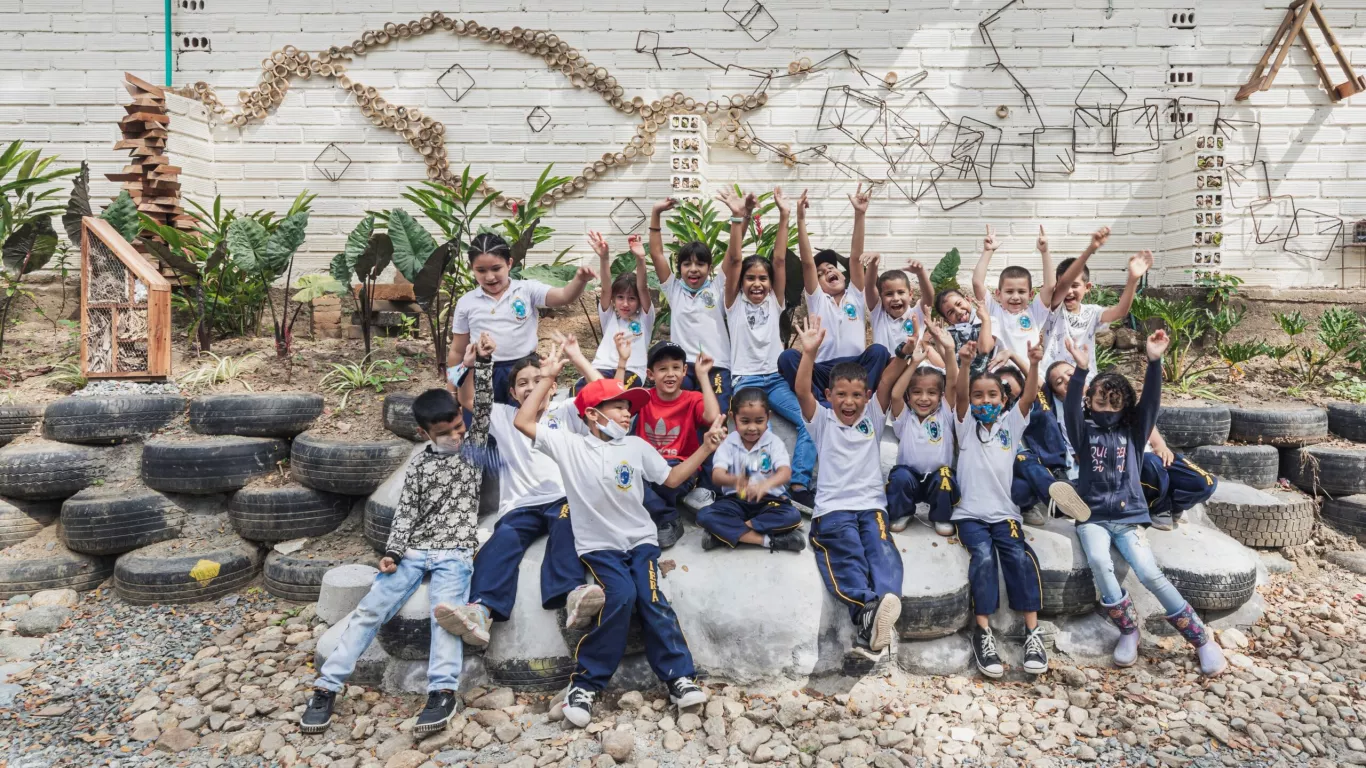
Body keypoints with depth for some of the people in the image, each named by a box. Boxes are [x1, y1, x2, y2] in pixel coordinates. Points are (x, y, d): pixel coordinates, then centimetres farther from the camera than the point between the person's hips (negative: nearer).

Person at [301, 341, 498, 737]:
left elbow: (483, 406, -3)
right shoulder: (419, 466, 11)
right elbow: (405, 512, 7)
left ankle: (443, 692, -34)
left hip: (455, 553, -3)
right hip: (413, 551, 3)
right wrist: (392, 552, -7)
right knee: (369, 610, -7)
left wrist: (484, 361, -14)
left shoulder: (474, 446, 8)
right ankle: (326, 687, -2)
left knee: (445, 611, -27)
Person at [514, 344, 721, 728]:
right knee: (620, 595, -27)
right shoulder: (570, 444, 1)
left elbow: (671, 479, 15)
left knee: (651, 598, -20)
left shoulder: (637, 446, 10)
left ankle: (678, 676, -10)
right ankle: (586, 681, -14)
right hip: (598, 544, -3)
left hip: (640, 538, 3)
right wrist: (548, 378, -7)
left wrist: (705, 448, 5)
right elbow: (523, 422, -5)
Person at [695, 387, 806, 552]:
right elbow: (717, 476, -17)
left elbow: (785, 473, -21)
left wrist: (765, 485, -45)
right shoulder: (728, 444, -3)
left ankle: (727, 532, -25)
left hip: (768, 500, 0)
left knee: (793, 516, -30)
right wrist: (734, 480, -43)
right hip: (736, 500, 0)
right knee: (704, 516, -26)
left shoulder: (774, 442, -4)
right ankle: (767, 540, -30)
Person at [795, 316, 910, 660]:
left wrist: (906, 350, -14)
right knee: (847, 556, -30)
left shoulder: (873, 416, 18)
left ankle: (887, 599, -52)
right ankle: (868, 608, -53)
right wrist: (810, 353, -21)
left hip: (871, 505, 2)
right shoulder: (822, 421, 12)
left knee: (882, 551, -28)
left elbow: (886, 382, 3)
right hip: (832, 508, -2)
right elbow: (802, 392, -6)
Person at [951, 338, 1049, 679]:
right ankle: (983, 632, -22)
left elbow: (1030, 396, -6)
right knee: (983, 556, -26)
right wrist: (965, 363, -30)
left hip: (1005, 512, 2)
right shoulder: (967, 425, 7)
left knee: (1021, 557, -22)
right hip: (970, 513, -1)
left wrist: (1034, 363, -25)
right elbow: (960, 396, -12)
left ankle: (1032, 631, -14)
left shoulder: (1011, 423, 11)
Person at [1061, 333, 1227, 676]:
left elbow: (1150, 402, -5)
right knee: (1099, 561, -31)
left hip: (1128, 516, 1)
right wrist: (1081, 369, -28)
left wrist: (1154, 361, -20)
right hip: (1093, 516, -1)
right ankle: (1128, 630, -12)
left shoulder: (1132, 430, 11)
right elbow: (1071, 409, -13)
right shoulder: (1085, 432, 7)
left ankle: (1202, 638, -5)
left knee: (1149, 573, -21)